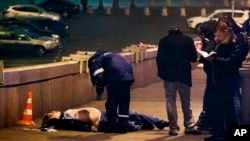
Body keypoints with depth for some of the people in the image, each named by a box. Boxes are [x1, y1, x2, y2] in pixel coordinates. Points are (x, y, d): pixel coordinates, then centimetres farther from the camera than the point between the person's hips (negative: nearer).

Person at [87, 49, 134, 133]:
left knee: (111, 103, 7)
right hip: (128, 73, 7)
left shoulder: (94, 61, 15)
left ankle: (112, 127, 10)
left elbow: (99, 77, -2)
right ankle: (123, 127, 16)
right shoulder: (109, 56, 38)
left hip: (116, 76, -7)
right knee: (124, 102, 15)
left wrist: (99, 92, 10)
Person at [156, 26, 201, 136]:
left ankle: (173, 128, 1)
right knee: (186, 102, 10)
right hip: (184, 74, 1)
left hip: (169, 74, -1)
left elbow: (160, 58, -4)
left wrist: (161, 72, 7)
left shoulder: (163, 41, 3)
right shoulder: (188, 40, 5)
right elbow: (194, 58, 6)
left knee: (171, 101, 3)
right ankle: (189, 126, 7)